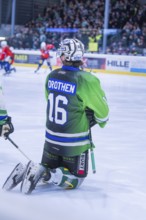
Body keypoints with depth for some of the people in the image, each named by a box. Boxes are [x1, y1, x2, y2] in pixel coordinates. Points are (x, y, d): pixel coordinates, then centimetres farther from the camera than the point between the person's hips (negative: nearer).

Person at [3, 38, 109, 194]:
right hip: (75, 143, -6)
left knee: (48, 171, 26)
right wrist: (101, 120, 13)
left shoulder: (51, 76, -3)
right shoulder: (87, 80, -21)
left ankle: (25, 172, -2)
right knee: (75, 179, 10)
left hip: (51, 139, 6)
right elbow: (101, 110, -12)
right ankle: (43, 174, -14)